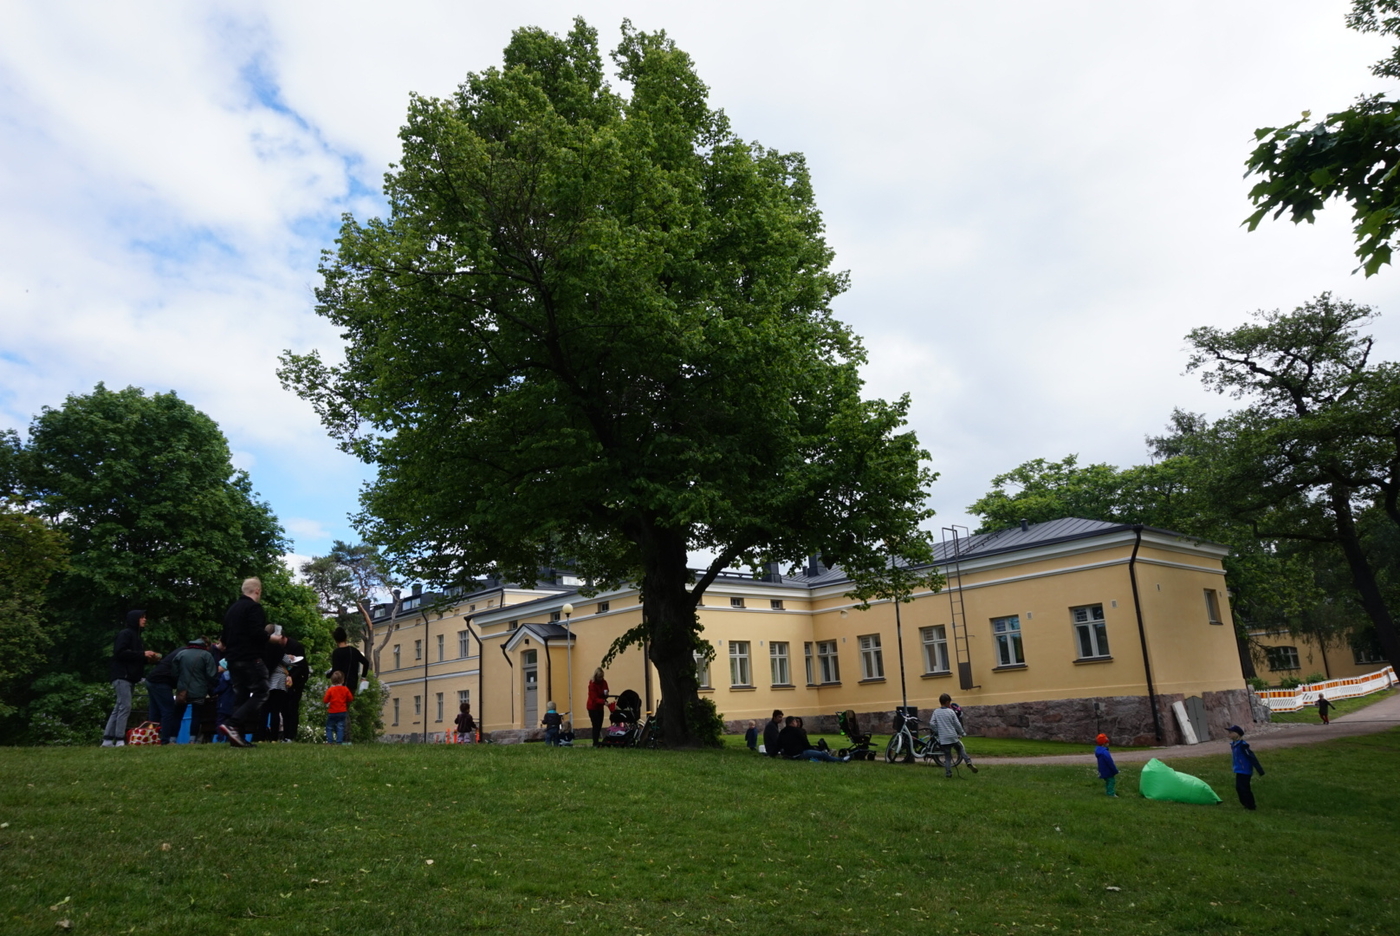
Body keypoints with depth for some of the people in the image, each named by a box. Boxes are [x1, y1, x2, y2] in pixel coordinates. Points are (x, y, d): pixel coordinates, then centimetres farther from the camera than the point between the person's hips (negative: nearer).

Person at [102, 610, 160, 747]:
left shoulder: (135, 634, 22)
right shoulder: (125, 633, -7)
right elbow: (120, 652, -19)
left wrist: (148, 657, 5)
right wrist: (143, 654, -18)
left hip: (129, 676, 10)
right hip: (122, 676, -10)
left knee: (119, 708, 9)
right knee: (125, 706, -12)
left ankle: (107, 739, 11)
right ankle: (120, 740, -12)